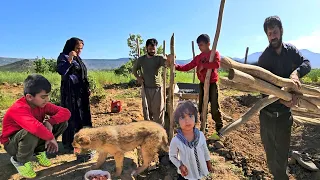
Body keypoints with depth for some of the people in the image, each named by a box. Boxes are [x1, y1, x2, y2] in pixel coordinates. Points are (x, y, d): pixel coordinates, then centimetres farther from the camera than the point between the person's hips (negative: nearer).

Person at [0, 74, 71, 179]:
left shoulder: (41, 103, -12)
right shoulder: (19, 109, -33)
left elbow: (65, 112, -15)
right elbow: (36, 127, -51)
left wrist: (50, 122, -31)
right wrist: (51, 137, -34)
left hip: (35, 140, 6)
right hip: (13, 144, -6)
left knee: (62, 122, -12)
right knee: (32, 133, -41)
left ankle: (40, 152, 7)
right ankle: (20, 161, -9)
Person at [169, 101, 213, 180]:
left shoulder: (200, 135, -18)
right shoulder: (176, 141, -26)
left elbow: (205, 149, 0)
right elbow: (172, 156, -8)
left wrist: (208, 162, 11)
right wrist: (180, 166, -20)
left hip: (200, 169, 3)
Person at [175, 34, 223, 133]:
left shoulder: (215, 53, -4)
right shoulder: (198, 57, 8)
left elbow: (217, 64, -25)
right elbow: (187, 67, 3)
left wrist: (203, 65, -18)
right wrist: (176, 66, -11)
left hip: (212, 84, -5)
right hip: (202, 85, 5)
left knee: (215, 108, -3)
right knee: (202, 107, 10)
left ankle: (220, 129, 13)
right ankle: (204, 127, 24)